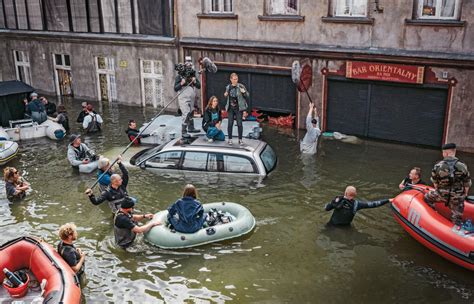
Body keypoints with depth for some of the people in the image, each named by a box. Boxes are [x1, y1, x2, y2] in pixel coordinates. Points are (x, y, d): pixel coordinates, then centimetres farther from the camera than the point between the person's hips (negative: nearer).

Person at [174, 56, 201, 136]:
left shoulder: (193, 76, 11)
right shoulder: (180, 76, -5)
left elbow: (199, 86, 7)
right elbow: (175, 88, -7)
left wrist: (195, 82, -10)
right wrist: (181, 83, -22)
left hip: (191, 99, 7)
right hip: (183, 99, -6)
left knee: (191, 113, 18)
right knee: (186, 114, -16)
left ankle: (191, 128, 34)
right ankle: (184, 131, -13)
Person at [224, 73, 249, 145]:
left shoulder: (241, 86, -6)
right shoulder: (228, 87, 6)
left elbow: (247, 96, -3)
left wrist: (244, 92, -23)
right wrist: (225, 95, -1)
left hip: (239, 108, -3)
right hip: (231, 108, 3)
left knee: (239, 124, -1)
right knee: (230, 123, 2)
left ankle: (240, 139, 11)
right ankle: (230, 139, 14)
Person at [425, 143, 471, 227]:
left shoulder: (437, 166, -11)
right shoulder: (462, 166, -13)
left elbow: (435, 182, 4)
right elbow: (467, 184, -2)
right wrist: (465, 194, 17)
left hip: (442, 195, 0)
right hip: (457, 198, 1)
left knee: (427, 197, 27)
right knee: (457, 220, 13)